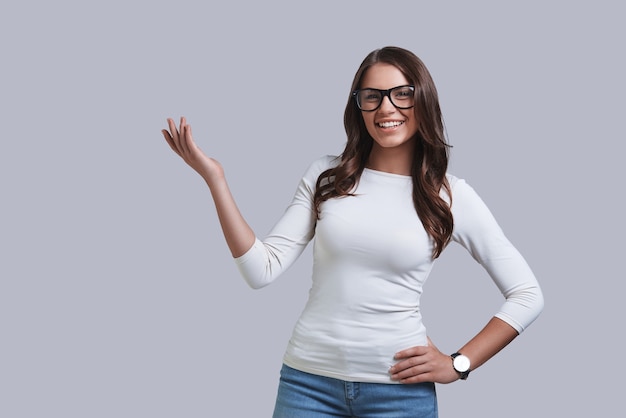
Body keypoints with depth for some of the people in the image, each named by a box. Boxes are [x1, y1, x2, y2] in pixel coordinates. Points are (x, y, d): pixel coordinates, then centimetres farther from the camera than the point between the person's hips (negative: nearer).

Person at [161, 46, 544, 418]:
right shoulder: (325, 176, 2)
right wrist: (215, 178, -9)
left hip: (399, 386, -1)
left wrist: (460, 364, -5)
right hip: (308, 379, 2)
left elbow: (528, 295, 1)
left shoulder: (450, 195, -3)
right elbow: (263, 269, -4)